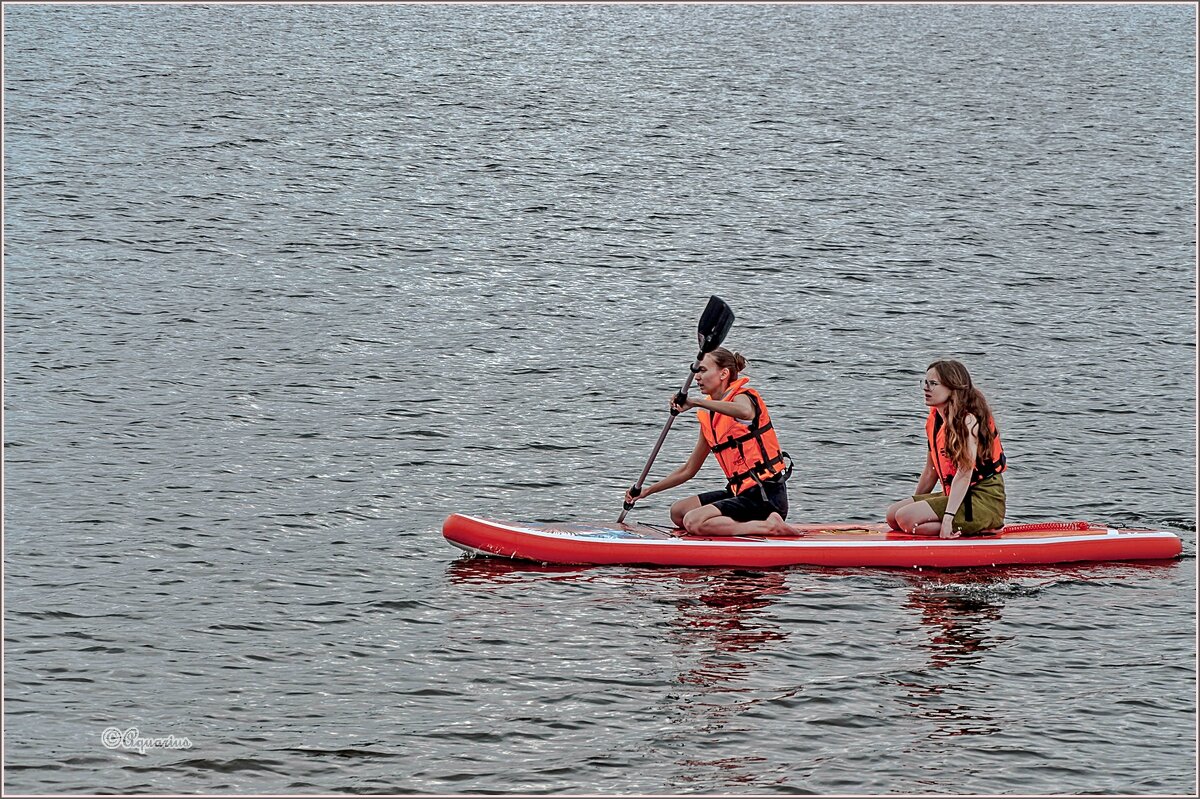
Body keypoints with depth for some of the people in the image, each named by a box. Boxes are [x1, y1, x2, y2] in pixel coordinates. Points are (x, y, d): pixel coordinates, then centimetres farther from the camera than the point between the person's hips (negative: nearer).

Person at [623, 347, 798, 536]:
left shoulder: (742, 397, -9)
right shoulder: (708, 416, 14)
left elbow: (745, 412, -39)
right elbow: (688, 470, 22)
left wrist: (695, 403, -36)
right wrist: (649, 490, 18)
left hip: (767, 495, -9)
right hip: (743, 492, 9)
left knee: (693, 522, -22)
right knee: (678, 512, 12)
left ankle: (769, 526, -16)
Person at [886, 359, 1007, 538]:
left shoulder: (968, 420, -16)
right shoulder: (934, 420, 11)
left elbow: (965, 472, -23)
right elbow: (931, 472, 19)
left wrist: (948, 517, -29)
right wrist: (915, 504, 20)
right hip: (956, 495, 9)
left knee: (905, 518, -21)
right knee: (893, 515, 1)